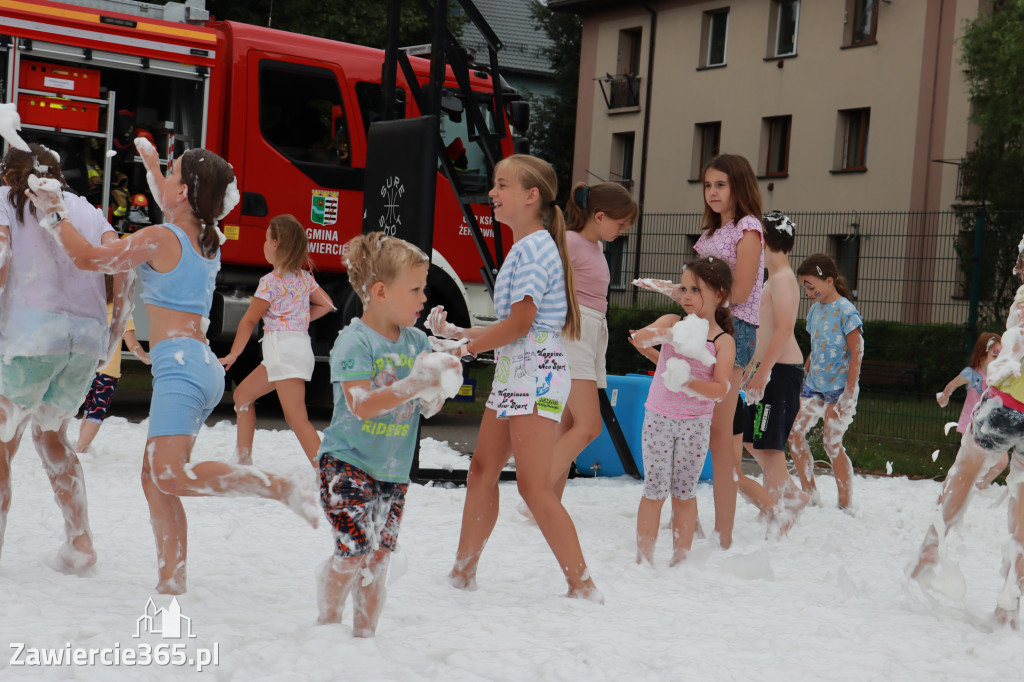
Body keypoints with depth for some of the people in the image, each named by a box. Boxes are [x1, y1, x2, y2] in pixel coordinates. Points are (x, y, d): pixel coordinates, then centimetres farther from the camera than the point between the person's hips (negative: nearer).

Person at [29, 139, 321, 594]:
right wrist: (150, 163, 50)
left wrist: (55, 215, 14)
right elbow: (175, 213, 39)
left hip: (180, 364, -9)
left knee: (170, 476, -20)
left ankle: (283, 487, -27)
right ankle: (171, 582, 7)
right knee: (155, 478, 9)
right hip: (205, 368, 9)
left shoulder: (160, 239, -7)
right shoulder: (208, 240, 15)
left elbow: (88, 258, 2)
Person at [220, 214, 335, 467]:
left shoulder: (271, 281, -10)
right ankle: (244, 460, 25)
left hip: (284, 348, -9)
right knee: (242, 394, 21)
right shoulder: (304, 277, 12)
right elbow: (326, 305, 17)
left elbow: (249, 320, -5)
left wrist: (232, 355, 4)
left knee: (296, 418, -15)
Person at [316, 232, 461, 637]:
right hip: (348, 464, -6)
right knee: (355, 549, -12)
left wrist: (436, 388, -14)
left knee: (379, 555, 9)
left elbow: (429, 408, 8)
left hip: (393, 470, 6)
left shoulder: (416, 341, 6)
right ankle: (327, 621, 11)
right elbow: (361, 405, -24)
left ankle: (365, 634, 22)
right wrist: (412, 386, -31)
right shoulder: (354, 341, -14)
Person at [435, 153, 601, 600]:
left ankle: (582, 584, -5)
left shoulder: (535, 247, -14)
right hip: (511, 374, 10)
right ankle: (463, 572, 24)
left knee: (533, 485, -11)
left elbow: (520, 324, -18)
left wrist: (462, 348, -10)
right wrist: (455, 332, 14)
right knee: (482, 470, 13)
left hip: (537, 376, -10)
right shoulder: (522, 248, 16)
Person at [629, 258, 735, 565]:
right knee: (655, 491, 1)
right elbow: (638, 338, -16)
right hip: (658, 418, 1)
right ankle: (644, 559, 8)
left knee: (684, 492, 8)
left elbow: (721, 389, -13)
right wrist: (668, 334, -32)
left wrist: (686, 383, -28)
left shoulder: (723, 341, -4)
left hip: (695, 423, -1)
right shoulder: (671, 323, 1)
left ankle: (680, 560, 18)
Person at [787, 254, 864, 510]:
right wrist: (801, 378, 18)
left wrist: (849, 392, -17)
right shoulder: (815, 310, 11)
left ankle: (846, 504, 6)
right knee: (794, 432, -2)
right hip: (815, 385, 7)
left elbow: (857, 352, -13)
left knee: (832, 443, -6)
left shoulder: (846, 311, -11)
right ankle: (810, 494, 9)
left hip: (839, 387, -7)